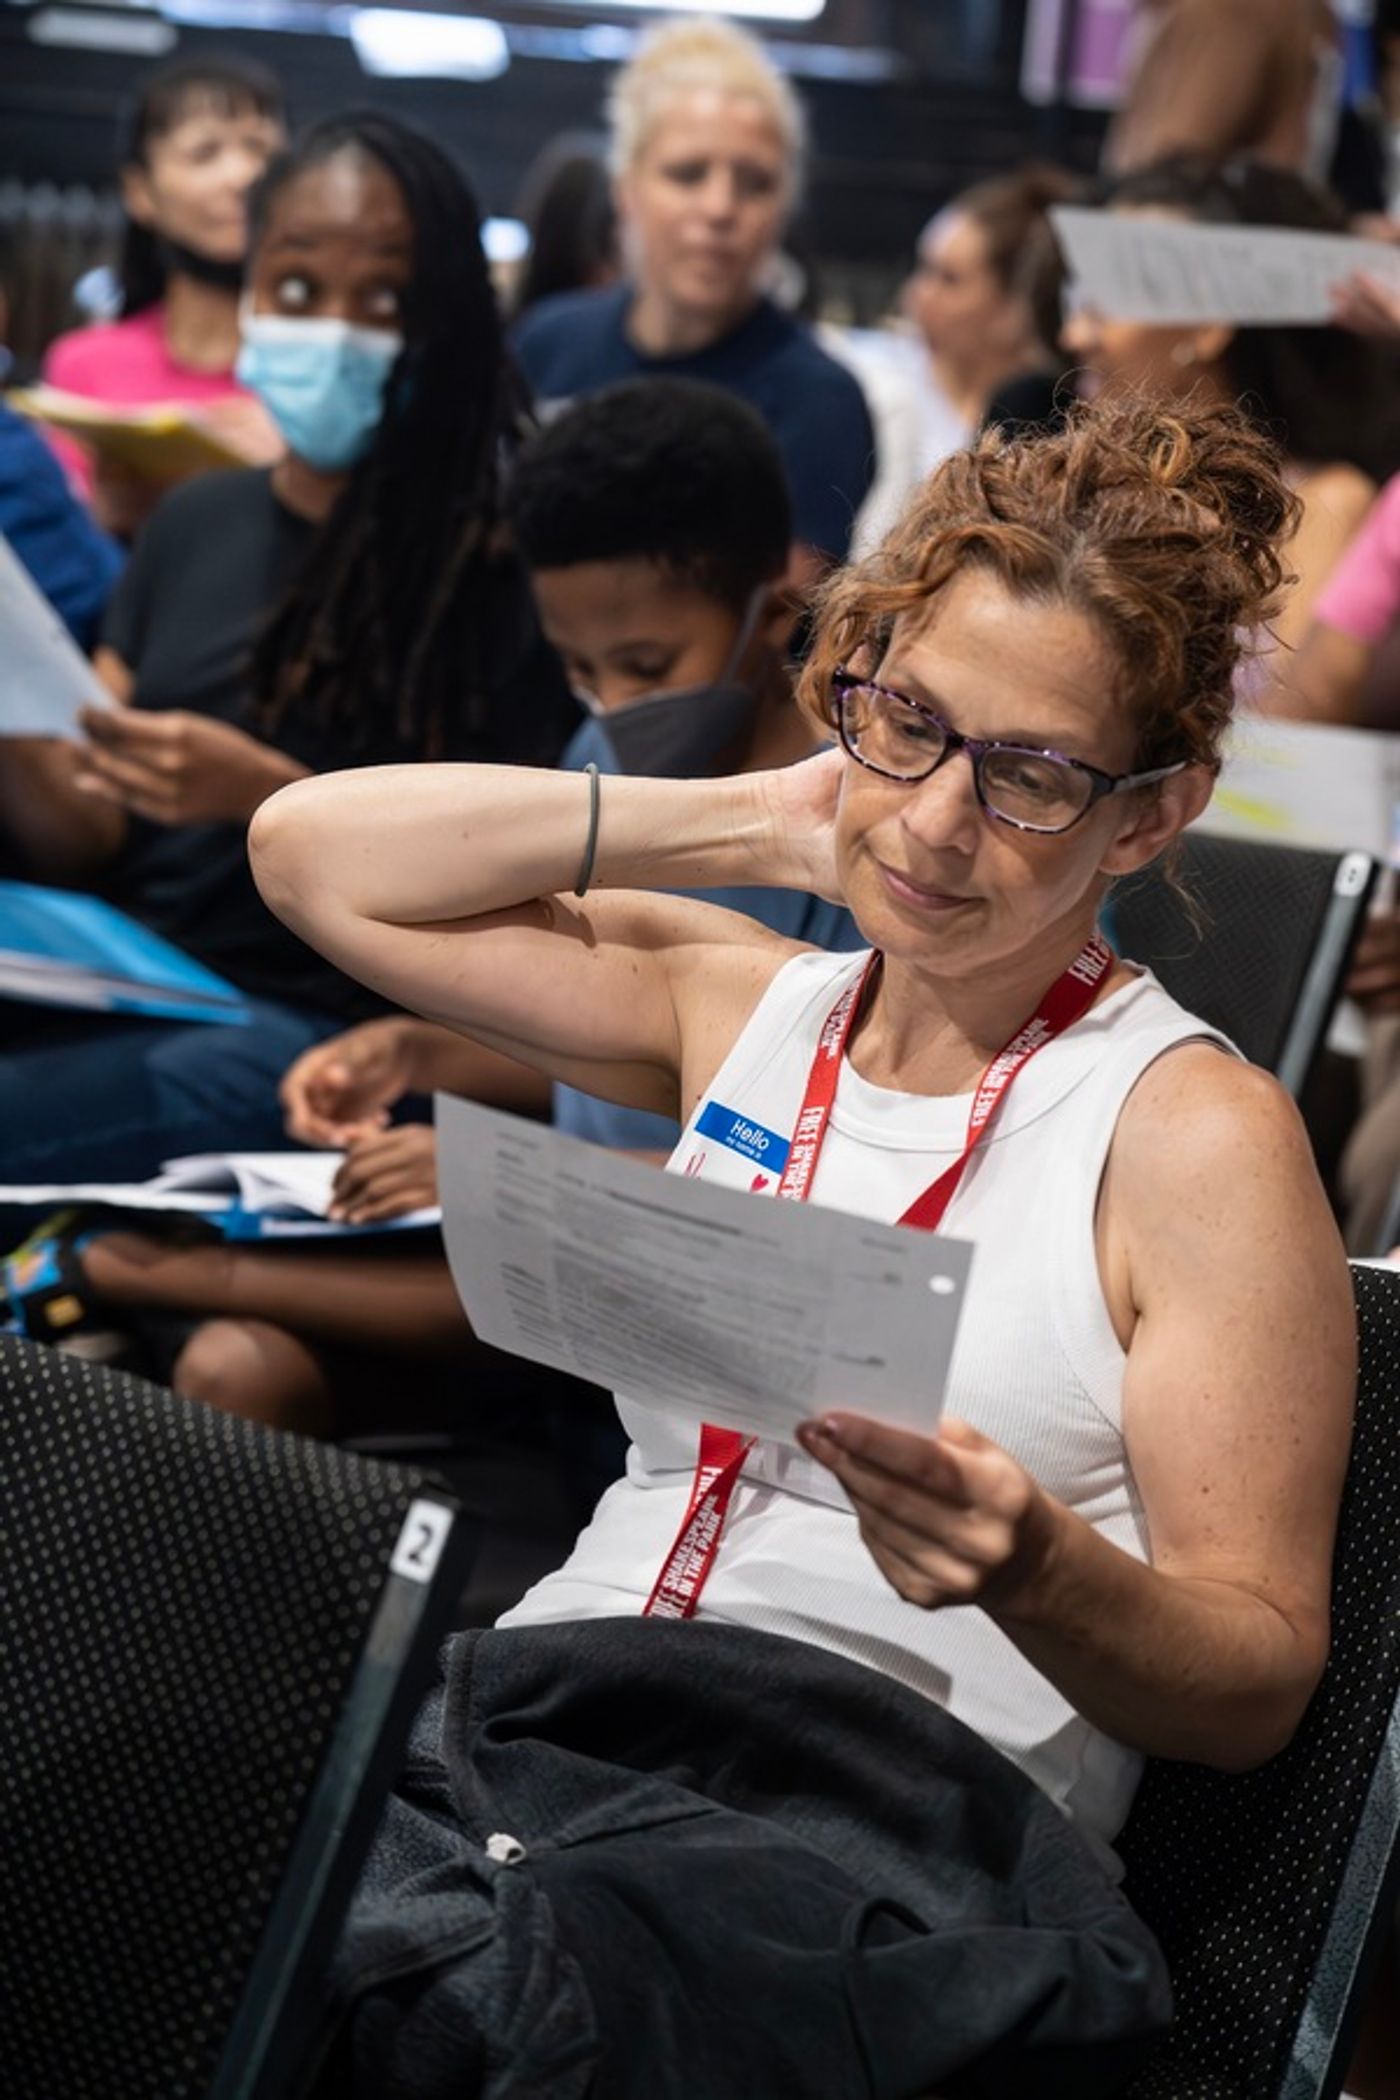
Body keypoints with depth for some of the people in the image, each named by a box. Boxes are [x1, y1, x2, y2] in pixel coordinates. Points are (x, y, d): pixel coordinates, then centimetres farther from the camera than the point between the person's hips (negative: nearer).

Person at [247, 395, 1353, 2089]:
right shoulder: (742, 1008, 19)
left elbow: (1254, 1682, 0)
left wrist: (1036, 1569, -22)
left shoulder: (1193, 1135, 2)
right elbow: (312, 850, 18)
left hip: (872, 1825, -5)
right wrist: (745, 821, 15)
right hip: (519, 1730, 5)